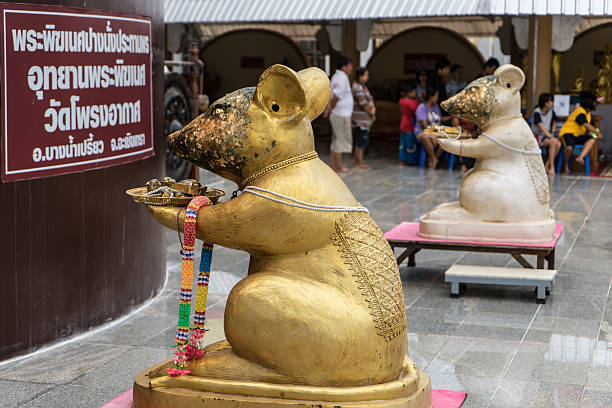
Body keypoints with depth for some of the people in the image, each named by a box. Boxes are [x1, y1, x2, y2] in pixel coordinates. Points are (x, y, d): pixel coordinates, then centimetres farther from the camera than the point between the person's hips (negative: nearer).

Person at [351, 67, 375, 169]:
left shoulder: (363, 87, 17)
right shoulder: (357, 87, -15)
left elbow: (370, 99, 14)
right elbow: (362, 103, -18)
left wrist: (373, 108, -5)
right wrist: (371, 112, -6)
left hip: (365, 118, 10)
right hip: (360, 118, -10)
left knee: (363, 140, 12)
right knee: (361, 140, -8)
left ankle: (357, 162, 18)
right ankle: (359, 163, -3)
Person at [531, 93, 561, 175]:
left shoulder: (551, 112, 8)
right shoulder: (537, 112, -12)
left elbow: (554, 122, 24)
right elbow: (540, 126, -21)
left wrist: (552, 132, 7)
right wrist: (549, 136, -28)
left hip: (547, 135, 6)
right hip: (537, 135, -6)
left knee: (559, 144, -23)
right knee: (553, 142, -31)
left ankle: (547, 165, -14)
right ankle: (551, 167, -26)